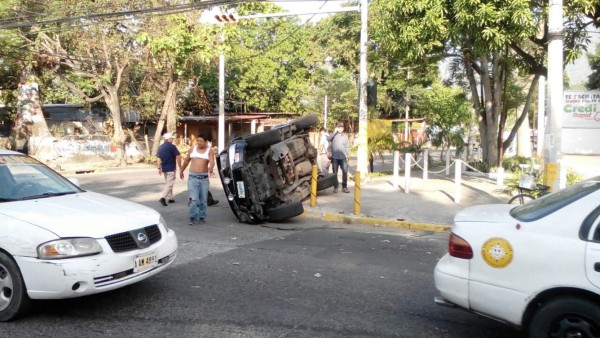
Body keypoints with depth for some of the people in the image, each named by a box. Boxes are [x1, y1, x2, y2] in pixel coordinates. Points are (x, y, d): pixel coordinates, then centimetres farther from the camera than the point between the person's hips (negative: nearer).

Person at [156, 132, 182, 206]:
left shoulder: (160, 147, 6)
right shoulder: (172, 146, -11)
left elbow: (158, 158, 6)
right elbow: (178, 157, -12)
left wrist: (159, 168, 12)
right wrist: (180, 167, -1)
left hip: (164, 168, 7)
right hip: (171, 168, -7)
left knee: (167, 183, 18)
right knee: (170, 183, -4)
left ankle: (170, 198, 21)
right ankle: (163, 197, -17)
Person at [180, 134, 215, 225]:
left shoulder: (209, 151, 0)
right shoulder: (192, 149, 7)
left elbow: (212, 162, -16)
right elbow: (186, 160, 19)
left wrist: (210, 169, -37)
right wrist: (182, 171, 25)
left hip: (204, 178, 0)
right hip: (193, 177, 0)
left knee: (203, 200, 8)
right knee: (193, 199, -10)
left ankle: (202, 217, 21)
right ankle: (193, 218, 0)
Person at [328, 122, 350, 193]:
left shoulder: (345, 136, 10)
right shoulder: (334, 135, 5)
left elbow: (347, 146, 10)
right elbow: (328, 139, -15)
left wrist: (347, 155, 2)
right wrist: (335, 132, -11)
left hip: (343, 157, 1)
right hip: (335, 157, -1)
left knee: (345, 171, -7)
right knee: (335, 172, 4)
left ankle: (344, 187, 2)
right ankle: (335, 187, 12)